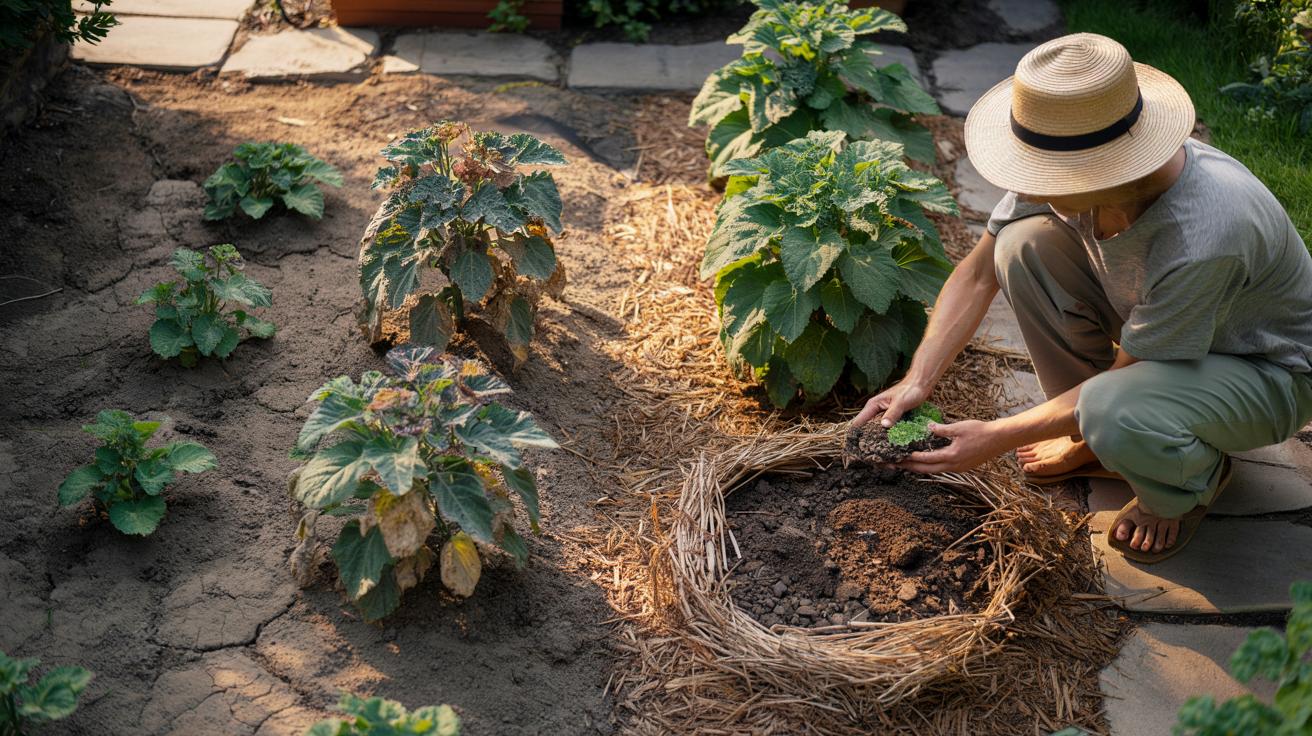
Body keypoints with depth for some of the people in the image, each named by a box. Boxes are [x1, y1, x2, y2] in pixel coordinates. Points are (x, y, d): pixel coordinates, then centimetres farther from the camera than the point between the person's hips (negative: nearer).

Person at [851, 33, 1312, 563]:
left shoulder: (1204, 238, -39)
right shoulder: (1066, 164, -21)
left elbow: (1120, 379, -27)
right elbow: (977, 274, -8)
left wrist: (996, 438, -24)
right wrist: (917, 382, -18)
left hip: (1269, 371, -6)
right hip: (1154, 329, 6)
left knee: (1112, 410, -38)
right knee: (1024, 244, -17)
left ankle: (1192, 482, 1)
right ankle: (1097, 438, 2)